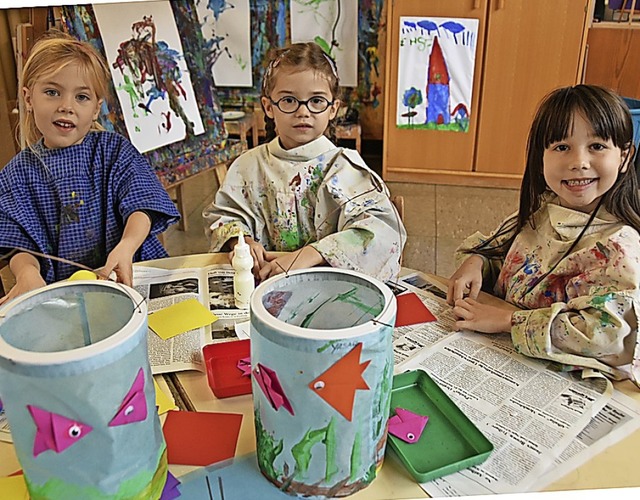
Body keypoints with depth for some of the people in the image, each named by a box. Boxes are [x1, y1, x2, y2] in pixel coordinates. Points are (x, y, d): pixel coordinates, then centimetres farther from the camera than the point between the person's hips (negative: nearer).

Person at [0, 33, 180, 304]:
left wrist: (126, 246, -29)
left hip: (129, 278, -2)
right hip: (58, 289, 3)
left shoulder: (115, 150, 4)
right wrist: (27, 272, -21)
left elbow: (140, 205, -8)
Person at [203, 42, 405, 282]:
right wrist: (241, 240, -7)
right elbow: (222, 213, 17)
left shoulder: (344, 166, -5)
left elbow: (382, 229, -18)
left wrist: (309, 255, -26)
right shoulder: (249, 165, 7)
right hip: (261, 283, 2)